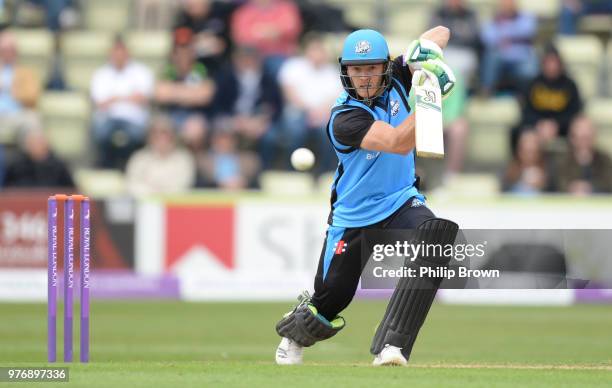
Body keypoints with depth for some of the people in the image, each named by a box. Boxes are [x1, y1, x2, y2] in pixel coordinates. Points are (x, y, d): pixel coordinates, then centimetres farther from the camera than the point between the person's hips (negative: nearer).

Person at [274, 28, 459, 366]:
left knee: (435, 236, -31)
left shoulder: (394, 80, -7)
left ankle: (390, 347, -34)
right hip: (353, 218, -3)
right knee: (330, 300, 5)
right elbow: (398, 142, -37)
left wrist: (426, 49, -23)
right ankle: (295, 333, 46)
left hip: (400, 202, 3)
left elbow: (441, 32, 0)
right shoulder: (344, 118, -24)